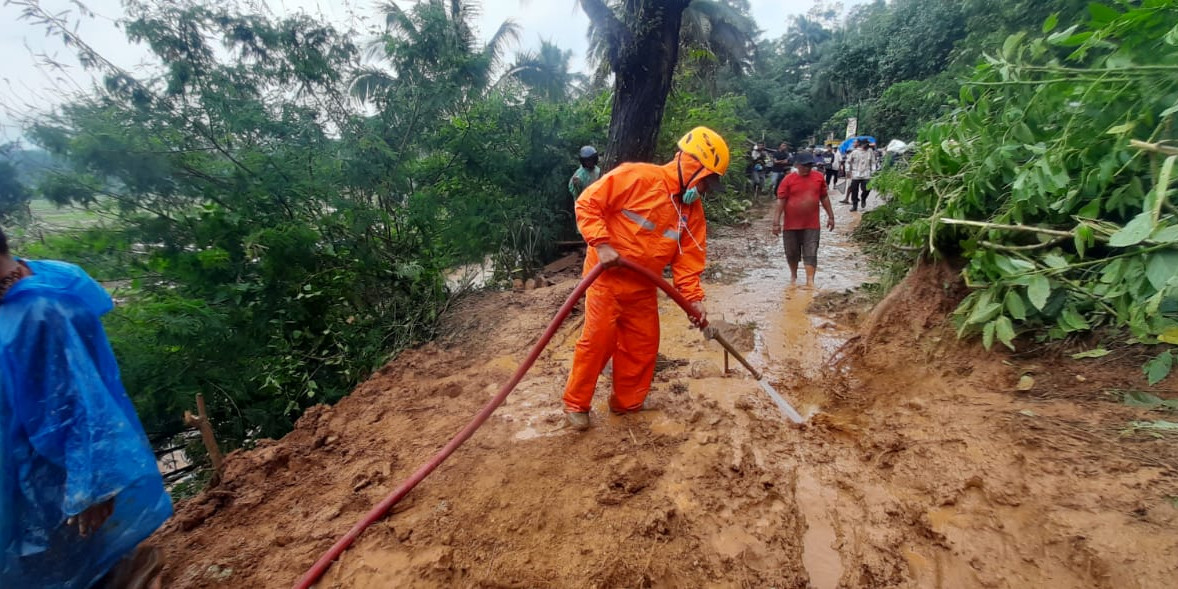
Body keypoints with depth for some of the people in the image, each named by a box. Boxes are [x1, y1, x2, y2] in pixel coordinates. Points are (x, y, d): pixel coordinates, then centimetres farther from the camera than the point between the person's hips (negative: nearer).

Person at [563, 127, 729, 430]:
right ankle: (575, 404, 15)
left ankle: (628, 402, 29)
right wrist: (602, 244, -24)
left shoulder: (693, 209, 3)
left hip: (644, 287, 7)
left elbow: (688, 257, 3)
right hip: (608, 277, -6)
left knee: (644, 345, 10)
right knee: (598, 340, -3)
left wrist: (693, 297, -7)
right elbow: (588, 203, -16)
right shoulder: (637, 177, -18)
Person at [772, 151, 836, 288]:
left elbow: (824, 198, 12)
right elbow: (780, 201, -10)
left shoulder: (819, 178, 2)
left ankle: (810, 281, -4)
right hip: (791, 225, -1)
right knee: (792, 253, 12)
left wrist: (830, 216, 12)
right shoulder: (788, 180, -8)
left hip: (812, 225, 1)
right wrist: (776, 222, -16)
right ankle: (793, 275, 34)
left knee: (810, 253, -3)